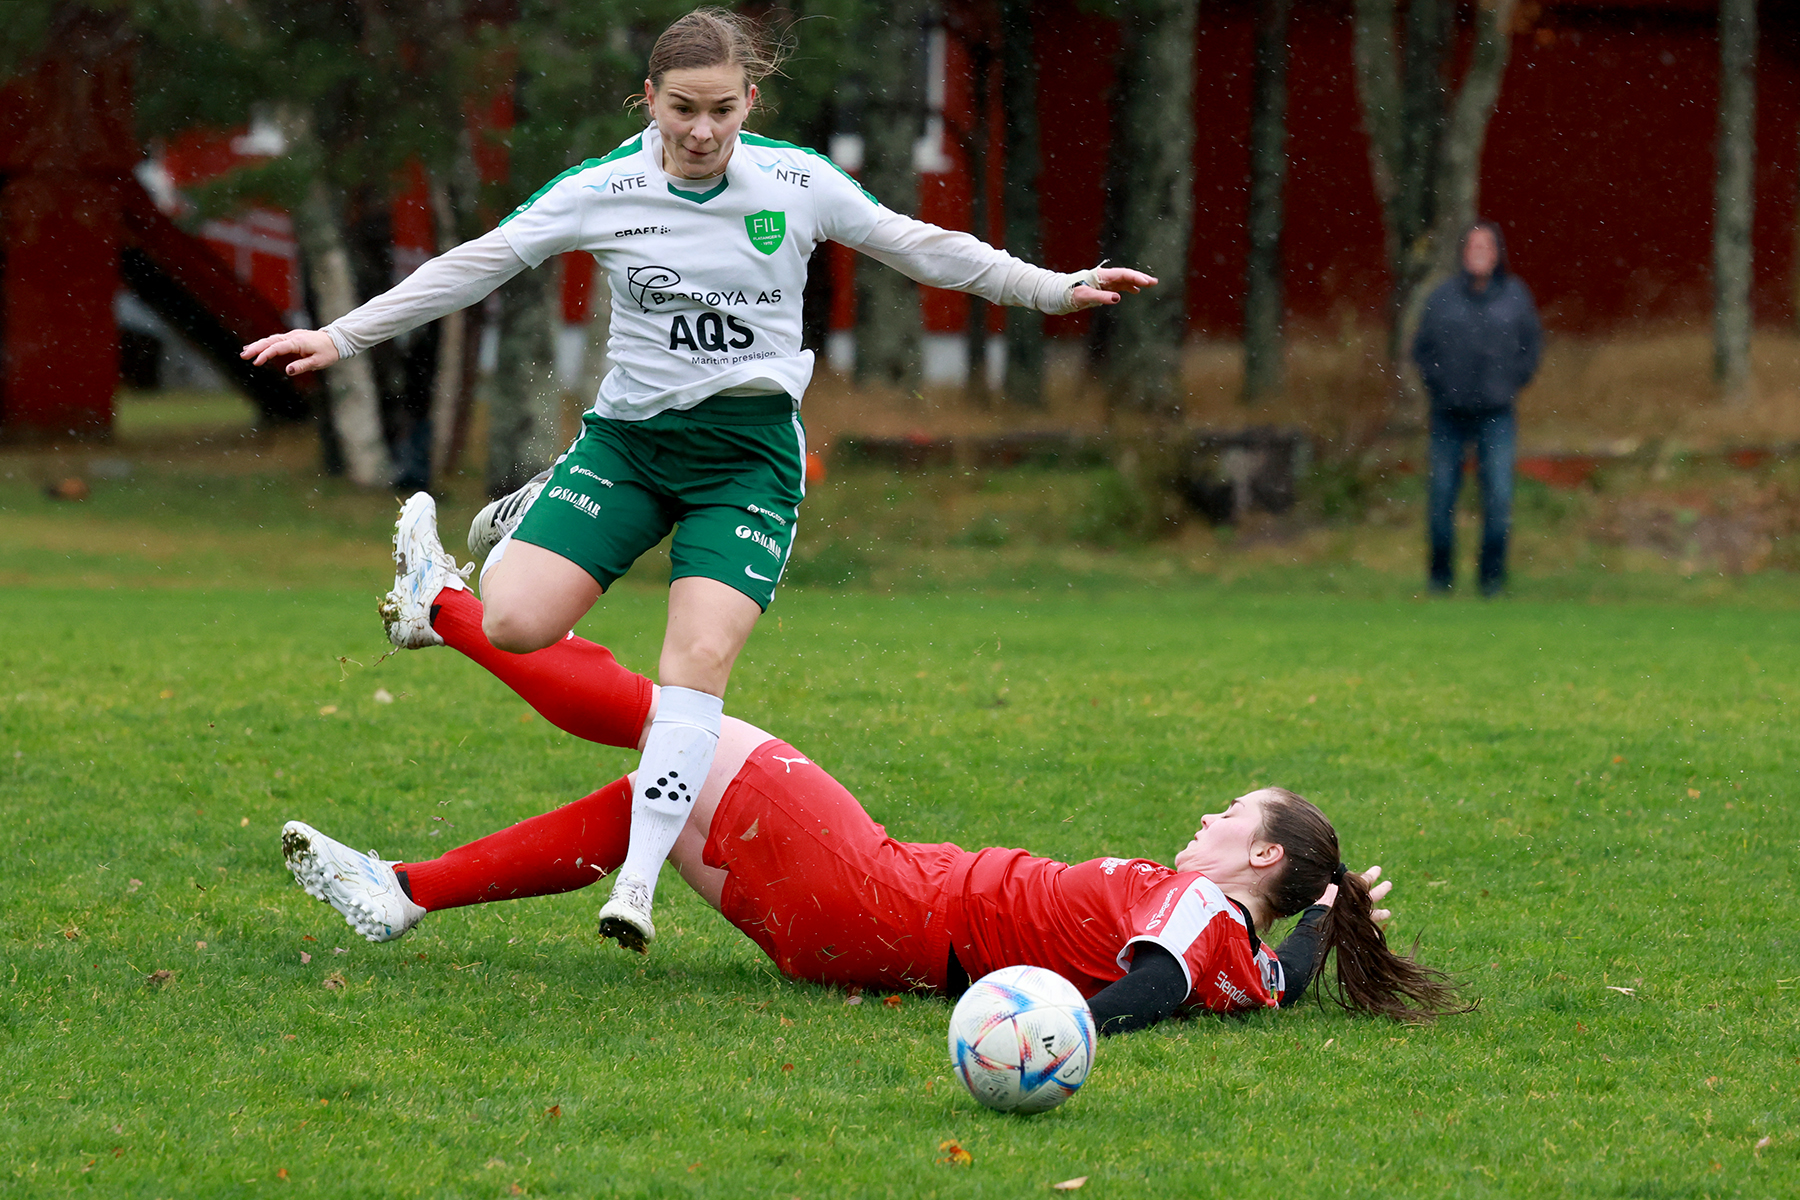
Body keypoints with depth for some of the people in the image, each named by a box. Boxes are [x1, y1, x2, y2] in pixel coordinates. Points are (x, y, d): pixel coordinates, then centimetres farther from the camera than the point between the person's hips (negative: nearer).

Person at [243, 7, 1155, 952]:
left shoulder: (799, 183, -4)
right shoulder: (602, 191, -6)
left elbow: (920, 248, 8)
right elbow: (475, 266, -2)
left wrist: (1056, 290, 8)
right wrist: (342, 337, -5)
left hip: (751, 455, 0)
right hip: (629, 437, 1)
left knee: (699, 659, -20)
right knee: (516, 626, -16)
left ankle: (640, 876, -18)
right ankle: (525, 530, 21)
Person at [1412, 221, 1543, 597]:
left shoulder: (1515, 295, 4)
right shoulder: (1443, 296, 3)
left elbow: (1531, 344, 11)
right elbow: (1422, 347, 11)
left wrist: (1511, 382, 2)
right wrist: (1437, 381, 0)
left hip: (1496, 414, 0)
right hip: (1449, 412, 0)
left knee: (1499, 496, -6)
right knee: (1442, 494, 2)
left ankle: (1493, 574, 6)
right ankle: (1441, 575, 14)